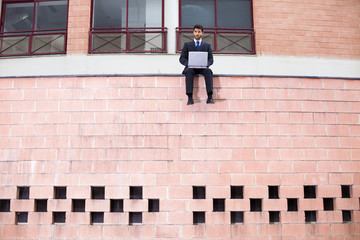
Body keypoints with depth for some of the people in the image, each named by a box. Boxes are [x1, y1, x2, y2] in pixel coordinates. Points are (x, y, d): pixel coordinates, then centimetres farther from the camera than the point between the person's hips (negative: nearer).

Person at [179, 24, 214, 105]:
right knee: (189, 71, -37)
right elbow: (182, 58, 8)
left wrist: (206, 64, -14)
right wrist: (188, 64, -14)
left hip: (202, 68, 1)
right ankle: (190, 97, -44)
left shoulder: (207, 46, 20)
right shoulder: (187, 45, 18)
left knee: (208, 71, -35)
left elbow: (211, 59, 9)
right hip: (190, 67, 0)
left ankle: (210, 97, -44)